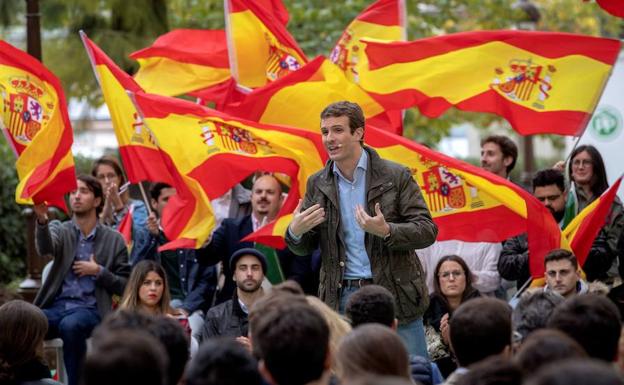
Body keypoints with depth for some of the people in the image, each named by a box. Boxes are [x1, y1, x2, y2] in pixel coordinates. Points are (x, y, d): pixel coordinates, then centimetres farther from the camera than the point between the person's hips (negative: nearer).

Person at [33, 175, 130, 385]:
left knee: (70, 325, -37)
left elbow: (124, 286, 11)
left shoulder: (114, 240, 10)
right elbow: (45, 248, -14)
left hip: (89, 310, -2)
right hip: (56, 306, 2)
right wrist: (42, 219, -34)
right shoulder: (60, 230, 12)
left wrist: (99, 271, -6)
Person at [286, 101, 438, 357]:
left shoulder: (395, 176, -1)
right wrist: (295, 232, -11)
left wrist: (386, 231, -22)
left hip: (395, 295, -2)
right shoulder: (317, 184, 9)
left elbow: (427, 231, -5)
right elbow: (303, 248, 13)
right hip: (342, 298, 2)